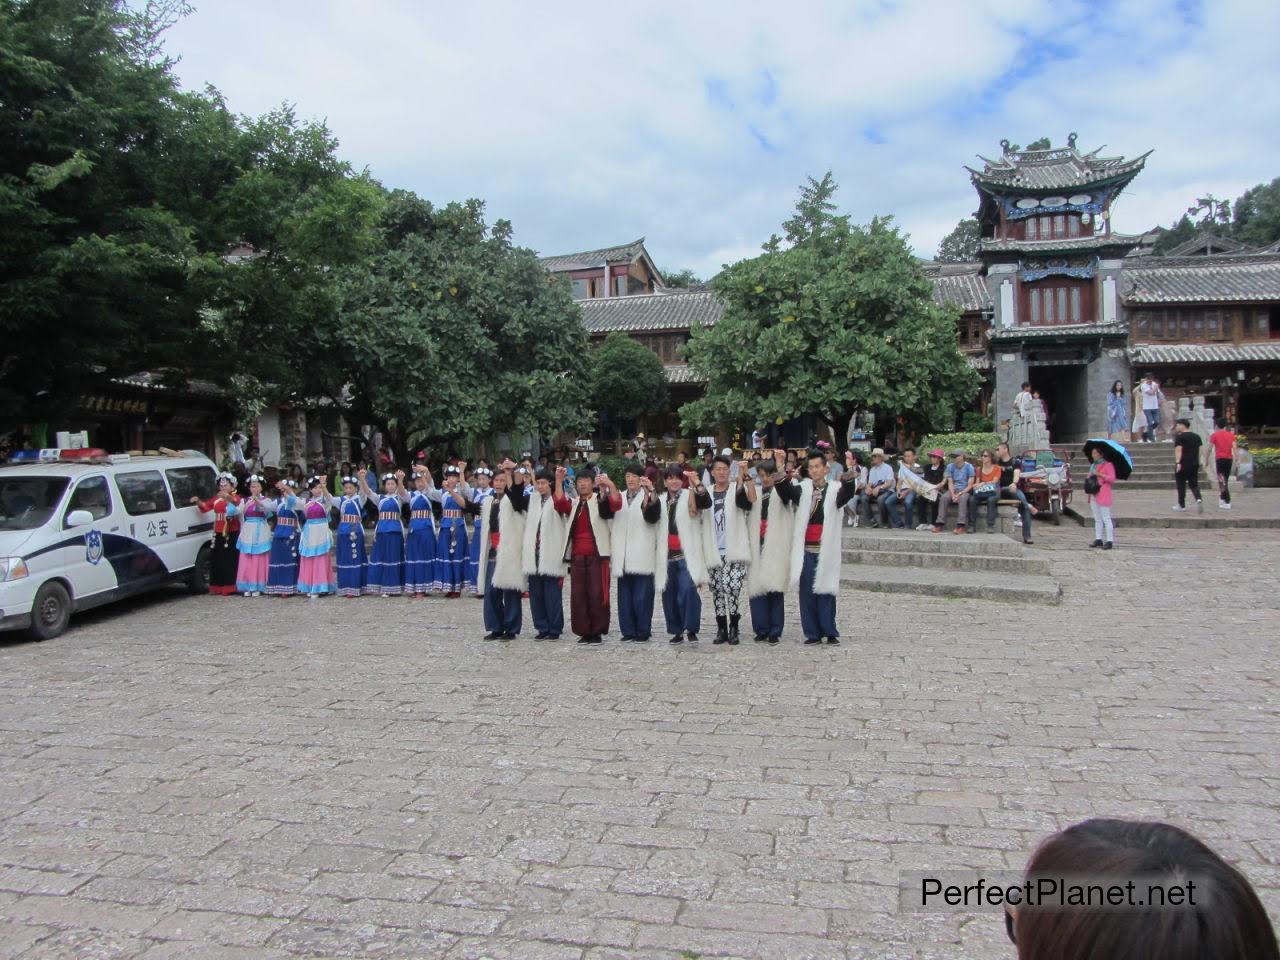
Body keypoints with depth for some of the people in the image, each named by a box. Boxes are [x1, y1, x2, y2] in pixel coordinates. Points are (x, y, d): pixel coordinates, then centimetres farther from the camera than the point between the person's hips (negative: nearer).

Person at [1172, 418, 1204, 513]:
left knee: (1181, 485, 6)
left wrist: (1177, 462, -24)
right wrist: (1197, 462, 22)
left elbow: (1178, 450, -18)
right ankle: (1199, 499, -16)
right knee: (1194, 484, 10)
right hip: (1194, 464, 6)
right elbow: (1199, 450, 15)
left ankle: (1181, 505, 12)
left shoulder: (1179, 437, -9)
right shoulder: (1197, 437, 12)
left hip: (1183, 464, -6)